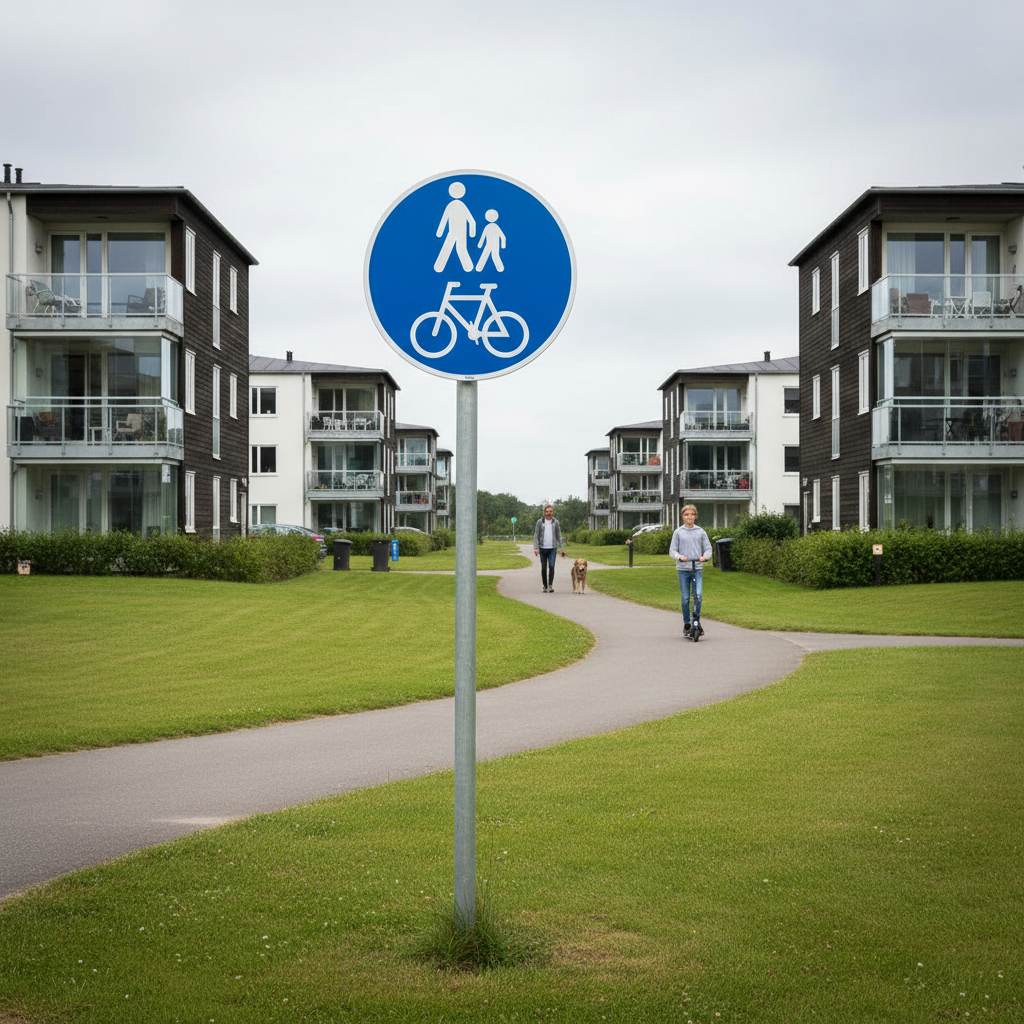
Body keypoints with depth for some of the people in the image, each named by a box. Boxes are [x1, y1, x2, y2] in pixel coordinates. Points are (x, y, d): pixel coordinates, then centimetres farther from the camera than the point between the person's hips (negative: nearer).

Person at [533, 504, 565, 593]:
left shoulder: (555, 522, 6)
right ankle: (545, 586, 15)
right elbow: (536, 535, 1)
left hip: (552, 548, 0)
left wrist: (562, 547, 6)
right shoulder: (540, 522, 2)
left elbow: (559, 535, 12)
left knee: (551, 566, -15)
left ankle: (550, 585, -7)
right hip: (543, 548, 0)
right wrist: (536, 548, -9)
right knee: (544, 568, 4)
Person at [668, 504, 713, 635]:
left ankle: (696, 619, 4)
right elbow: (672, 550, 5)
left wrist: (705, 556, -12)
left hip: (697, 568, 0)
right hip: (683, 569, 0)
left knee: (698, 595, -15)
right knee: (685, 598, 2)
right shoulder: (678, 532, 5)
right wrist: (679, 556, -16)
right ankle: (686, 624, 14)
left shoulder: (700, 532, 7)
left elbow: (708, 548, 9)